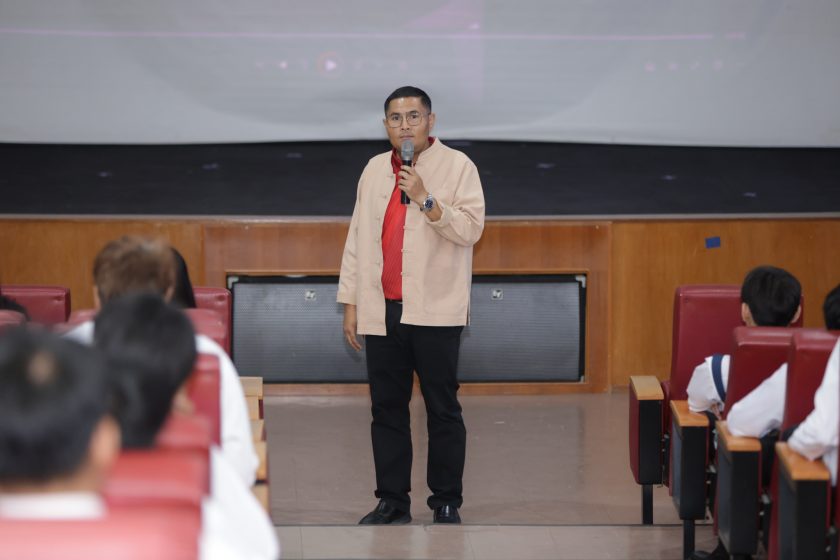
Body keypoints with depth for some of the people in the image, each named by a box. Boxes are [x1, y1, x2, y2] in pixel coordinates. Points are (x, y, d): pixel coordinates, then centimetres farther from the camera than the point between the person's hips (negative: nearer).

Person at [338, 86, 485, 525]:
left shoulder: (457, 166, -2)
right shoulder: (375, 170, 13)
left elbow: (470, 229, -11)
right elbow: (357, 237, 15)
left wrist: (425, 200, -20)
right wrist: (350, 302, 11)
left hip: (435, 311, -5)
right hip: (382, 311, 5)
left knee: (442, 409, -1)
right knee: (386, 409, 6)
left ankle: (447, 502, 5)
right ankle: (392, 501, 12)